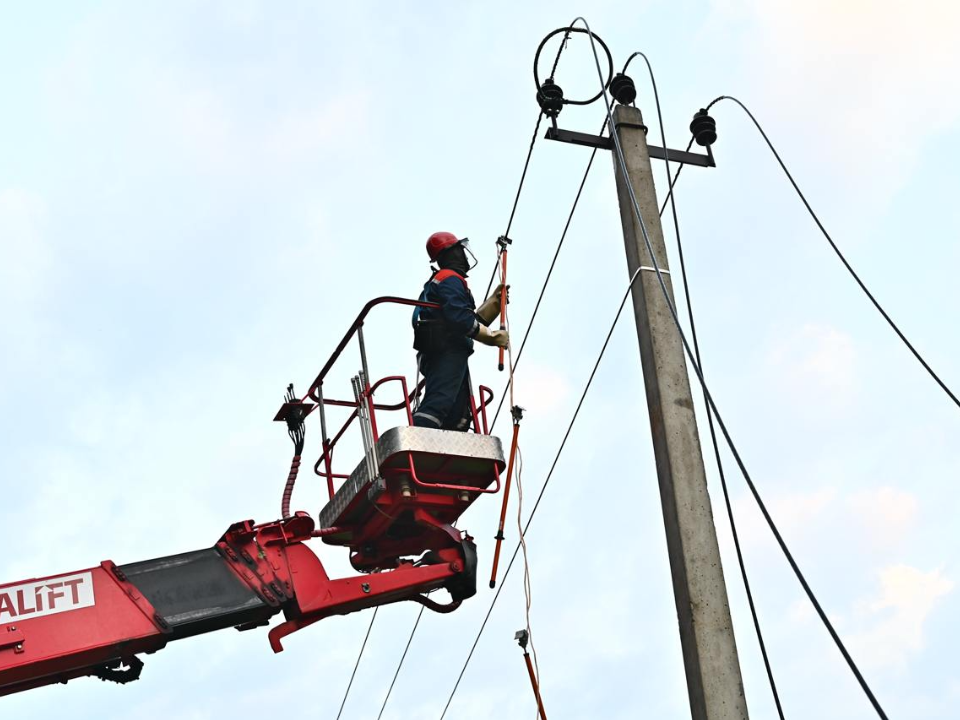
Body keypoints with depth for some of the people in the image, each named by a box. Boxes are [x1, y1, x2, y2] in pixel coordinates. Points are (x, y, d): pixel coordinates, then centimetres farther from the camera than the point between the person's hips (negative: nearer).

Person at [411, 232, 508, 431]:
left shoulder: (439, 281, 30)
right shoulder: (451, 279, -3)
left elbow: (471, 321, 27)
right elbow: (461, 319, -19)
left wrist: (494, 299, 24)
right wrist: (493, 337, -11)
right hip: (447, 353, -11)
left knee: (459, 417, 5)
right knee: (437, 404, -24)